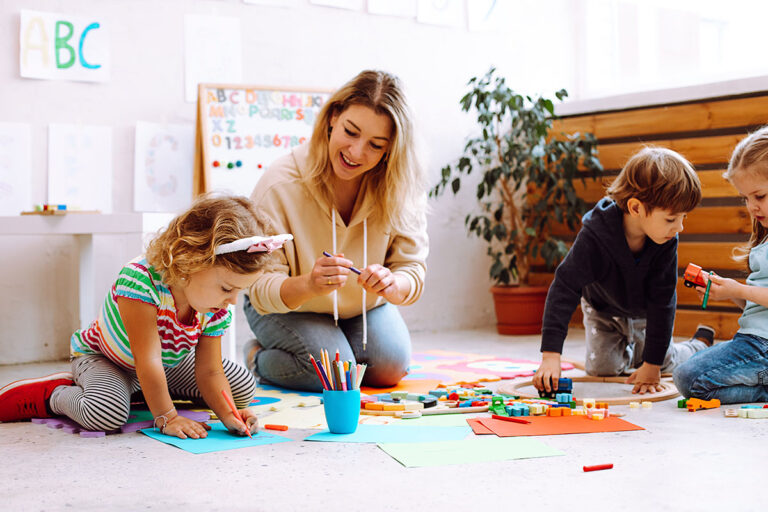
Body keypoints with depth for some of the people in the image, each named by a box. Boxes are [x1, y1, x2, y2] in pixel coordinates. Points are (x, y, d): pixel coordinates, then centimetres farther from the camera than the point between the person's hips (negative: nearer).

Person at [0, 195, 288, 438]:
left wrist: (227, 413, -33)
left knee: (244, 387, 3)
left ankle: (141, 391, 17)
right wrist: (166, 417, -36)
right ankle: (53, 395, -2)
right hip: (101, 357, -7)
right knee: (107, 414, -38)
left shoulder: (216, 312, -20)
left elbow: (210, 372, -15)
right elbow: (148, 361, -39)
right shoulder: (141, 279, -40)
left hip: (169, 362, 7)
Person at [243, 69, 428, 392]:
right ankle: (258, 359, 9)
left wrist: (391, 284, -44)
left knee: (389, 369, -15)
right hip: (288, 307, -4)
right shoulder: (280, 185, -31)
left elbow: (412, 266, -19)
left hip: (364, 305, 4)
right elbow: (261, 290, -29)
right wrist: (307, 285, -52)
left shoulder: (400, 186, -21)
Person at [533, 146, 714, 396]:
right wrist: (550, 356, -45)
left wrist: (652, 365, -25)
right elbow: (564, 290, -39)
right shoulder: (594, 237, -39)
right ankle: (627, 351, 26)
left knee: (665, 364, -1)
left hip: (643, 314, 1)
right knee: (601, 368, -8)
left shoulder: (666, 242, -31)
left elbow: (662, 302, -25)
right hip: (602, 308, -1)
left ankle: (701, 342, 30)